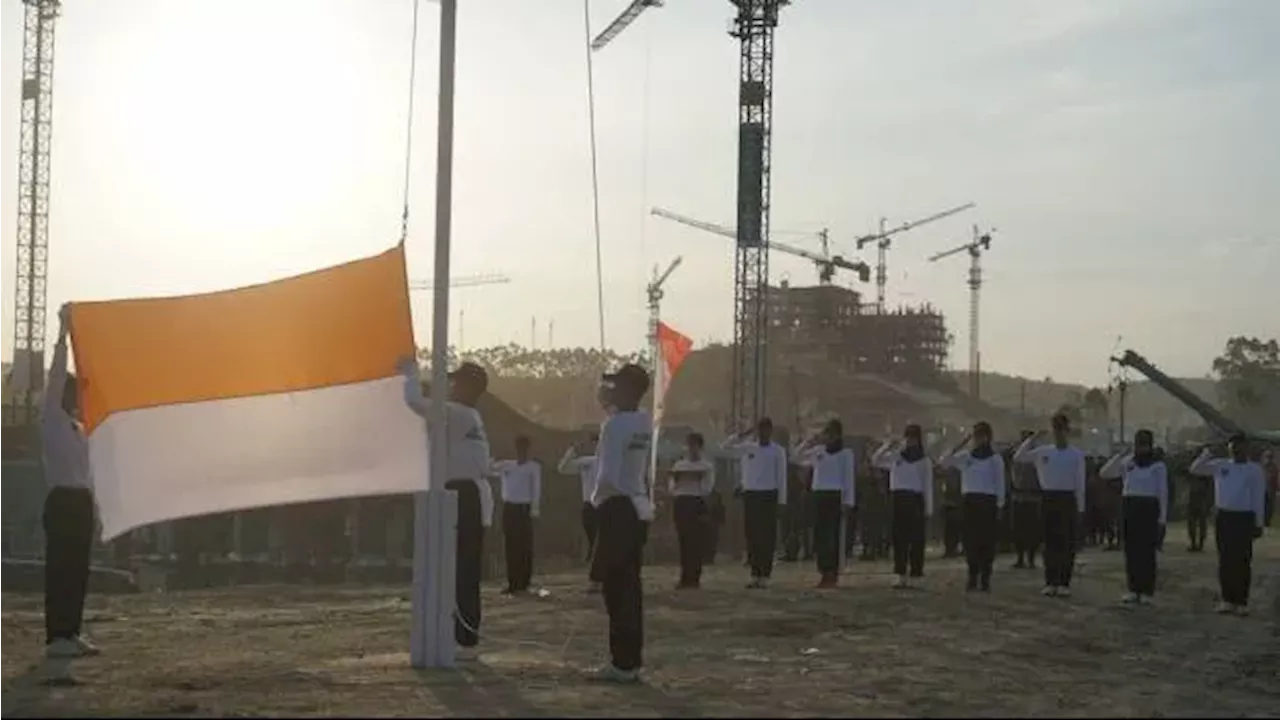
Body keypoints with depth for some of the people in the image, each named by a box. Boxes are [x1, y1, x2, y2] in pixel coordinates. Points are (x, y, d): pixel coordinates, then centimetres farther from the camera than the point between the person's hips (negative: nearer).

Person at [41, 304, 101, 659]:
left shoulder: (77, 427, 19)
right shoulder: (51, 420, -3)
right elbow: (57, 376, -12)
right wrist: (63, 331, -16)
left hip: (80, 501, 8)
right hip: (63, 501, -8)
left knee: (78, 568, 8)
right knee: (60, 567, -9)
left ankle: (71, 632, 13)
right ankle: (56, 637, -10)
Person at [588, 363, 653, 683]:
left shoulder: (615, 425, -15)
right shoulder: (644, 422, 9)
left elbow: (608, 476, -22)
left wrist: (596, 497, -6)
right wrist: (608, 402, 22)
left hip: (618, 509, -9)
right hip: (639, 508, 9)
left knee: (616, 586, -5)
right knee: (630, 585, 12)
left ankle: (623, 663, -4)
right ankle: (631, 660, 16)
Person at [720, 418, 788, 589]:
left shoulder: (778, 451, 2)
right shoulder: (747, 448, 9)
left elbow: (781, 478, 0)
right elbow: (725, 447, 9)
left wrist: (781, 501, -6)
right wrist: (742, 435, 0)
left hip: (768, 495, -3)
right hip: (749, 494, 3)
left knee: (767, 536, -3)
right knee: (751, 535, 3)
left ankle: (765, 576, 0)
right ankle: (755, 575, 9)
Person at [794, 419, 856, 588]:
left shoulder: (845, 453, -1)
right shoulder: (818, 450, 12)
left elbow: (848, 478, -4)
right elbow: (798, 455, 20)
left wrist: (848, 500, -10)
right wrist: (810, 441, 7)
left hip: (834, 495, -5)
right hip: (818, 494, 5)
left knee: (831, 534, -6)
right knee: (819, 535, 4)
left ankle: (831, 573, -3)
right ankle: (827, 572, 10)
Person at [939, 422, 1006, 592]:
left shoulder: (995, 459, 4)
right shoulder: (965, 457, 9)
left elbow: (1000, 484, 3)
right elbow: (943, 462, 0)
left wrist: (999, 506, -3)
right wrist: (959, 446, -6)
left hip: (988, 501, -2)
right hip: (970, 501, 2)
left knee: (987, 540, -3)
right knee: (970, 540, 0)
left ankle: (985, 578, 2)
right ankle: (972, 577, 6)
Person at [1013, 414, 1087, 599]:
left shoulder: (1076, 455, 1)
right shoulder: (1042, 452, 7)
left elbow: (1080, 484, 0)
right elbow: (1018, 458, 3)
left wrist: (1080, 508, -3)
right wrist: (1031, 439, -4)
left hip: (1068, 499, -2)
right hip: (1048, 498, 2)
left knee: (1067, 542, 0)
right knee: (1050, 541, 4)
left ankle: (1064, 583, 7)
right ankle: (1050, 582, 9)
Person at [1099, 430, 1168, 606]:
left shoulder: (1158, 465, 0)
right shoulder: (1127, 462, 9)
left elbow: (1163, 491, -1)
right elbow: (1104, 474, 2)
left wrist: (1163, 515, -7)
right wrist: (1118, 456, -6)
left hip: (1149, 506, -3)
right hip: (1129, 505, 3)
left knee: (1147, 549, -3)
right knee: (1131, 549, 4)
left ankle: (1146, 591, 3)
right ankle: (1133, 589, 11)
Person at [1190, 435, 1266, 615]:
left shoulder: (1255, 470, 1)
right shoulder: (1220, 465, 8)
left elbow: (1259, 498, 0)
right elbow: (1195, 470, 8)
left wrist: (1259, 524, -4)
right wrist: (1206, 454, -7)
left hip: (1244, 518, -3)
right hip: (1224, 517, 3)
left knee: (1242, 561, -2)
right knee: (1225, 560, 5)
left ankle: (1241, 602, 3)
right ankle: (1226, 600, 9)